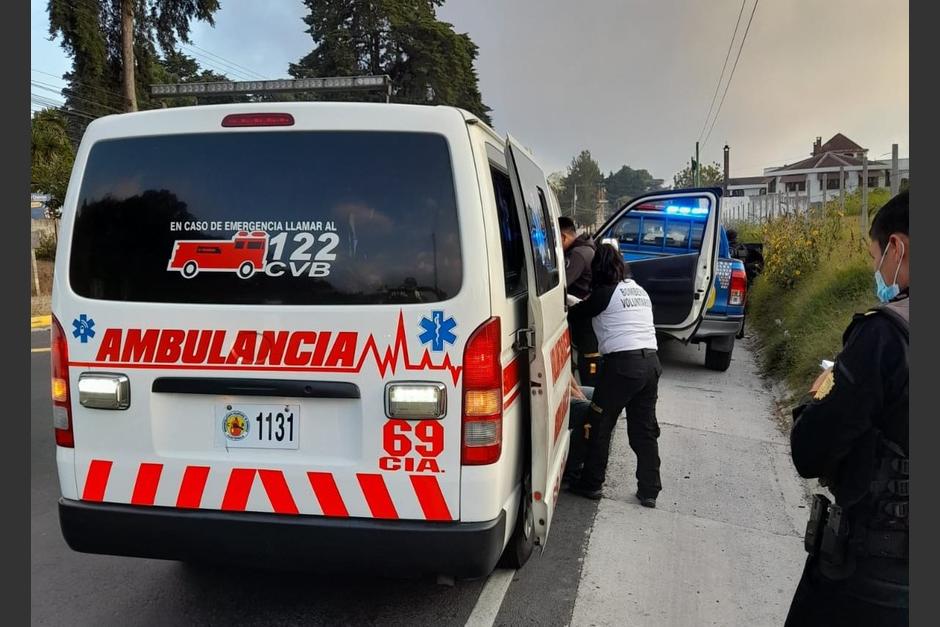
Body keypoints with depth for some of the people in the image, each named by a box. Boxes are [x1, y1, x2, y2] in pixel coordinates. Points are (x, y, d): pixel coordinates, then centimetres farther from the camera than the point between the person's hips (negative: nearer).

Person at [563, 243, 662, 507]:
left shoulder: (605, 294, -6)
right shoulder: (640, 291, 17)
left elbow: (574, 314, 1)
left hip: (623, 362, -7)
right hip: (651, 361, 7)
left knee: (599, 423, 6)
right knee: (644, 428, 12)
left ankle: (590, 483, 15)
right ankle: (649, 491, 15)